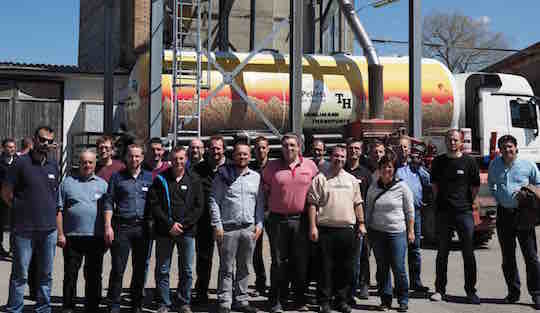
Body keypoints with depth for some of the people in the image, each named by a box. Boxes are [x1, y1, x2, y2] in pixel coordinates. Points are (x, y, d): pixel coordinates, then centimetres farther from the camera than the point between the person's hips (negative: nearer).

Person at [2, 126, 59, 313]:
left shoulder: (54, 166, 9)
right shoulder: (21, 163, -5)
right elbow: (6, 193, -2)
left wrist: (50, 212, 11)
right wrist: (21, 209, 3)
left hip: (49, 229, 4)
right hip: (24, 229, -4)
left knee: (46, 274, 12)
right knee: (20, 274, 2)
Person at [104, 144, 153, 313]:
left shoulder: (150, 177, 12)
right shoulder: (117, 177, 6)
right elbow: (109, 202, 3)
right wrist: (108, 226, -6)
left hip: (143, 227, 2)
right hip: (122, 226, -2)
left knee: (140, 269, 8)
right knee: (118, 269, -4)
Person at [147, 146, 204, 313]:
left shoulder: (194, 180, 5)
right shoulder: (160, 179, 2)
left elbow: (198, 207, 2)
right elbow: (153, 205, -3)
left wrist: (182, 224, -9)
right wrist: (169, 224, -11)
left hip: (187, 232, 1)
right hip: (164, 232, 0)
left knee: (187, 271, 6)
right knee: (162, 270, 4)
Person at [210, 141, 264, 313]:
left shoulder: (256, 177, 11)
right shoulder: (223, 175, 0)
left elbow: (260, 202, 15)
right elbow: (214, 201, -2)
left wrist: (259, 224, 5)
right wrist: (217, 225, -8)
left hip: (249, 228, 4)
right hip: (228, 228, -3)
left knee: (244, 268, 10)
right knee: (227, 268, 0)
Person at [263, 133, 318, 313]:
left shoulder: (310, 165, 5)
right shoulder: (272, 167, 2)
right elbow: (265, 191, 10)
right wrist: (269, 208, 2)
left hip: (301, 220, 1)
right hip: (278, 219, -1)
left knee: (300, 261, 7)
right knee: (278, 262, 3)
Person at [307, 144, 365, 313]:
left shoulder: (351, 179, 13)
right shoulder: (320, 178, 1)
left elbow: (358, 203, 16)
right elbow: (312, 204, -3)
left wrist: (361, 223, 9)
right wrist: (313, 226, -9)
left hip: (348, 229, 4)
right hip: (326, 229, -3)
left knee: (345, 268, 8)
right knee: (326, 267, 0)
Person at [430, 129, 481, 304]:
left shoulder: (469, 162, 1)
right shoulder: (438, 161, 8)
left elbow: (475, 187, 6)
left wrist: (466, 203, 4)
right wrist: (439, 202, 10)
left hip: (464, 212, -2)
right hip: (443, 212, 2)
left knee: (468, 253, 2)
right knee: (442, 252, 7)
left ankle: (470, 291, 11)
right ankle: (440, 290, 14)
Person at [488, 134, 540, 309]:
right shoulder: (495, 165, 8)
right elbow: (491, 184, 25)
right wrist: (498, 198, 11)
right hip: (503, 213, 3)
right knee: (507, 257, 9)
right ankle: (513, 292, 20)